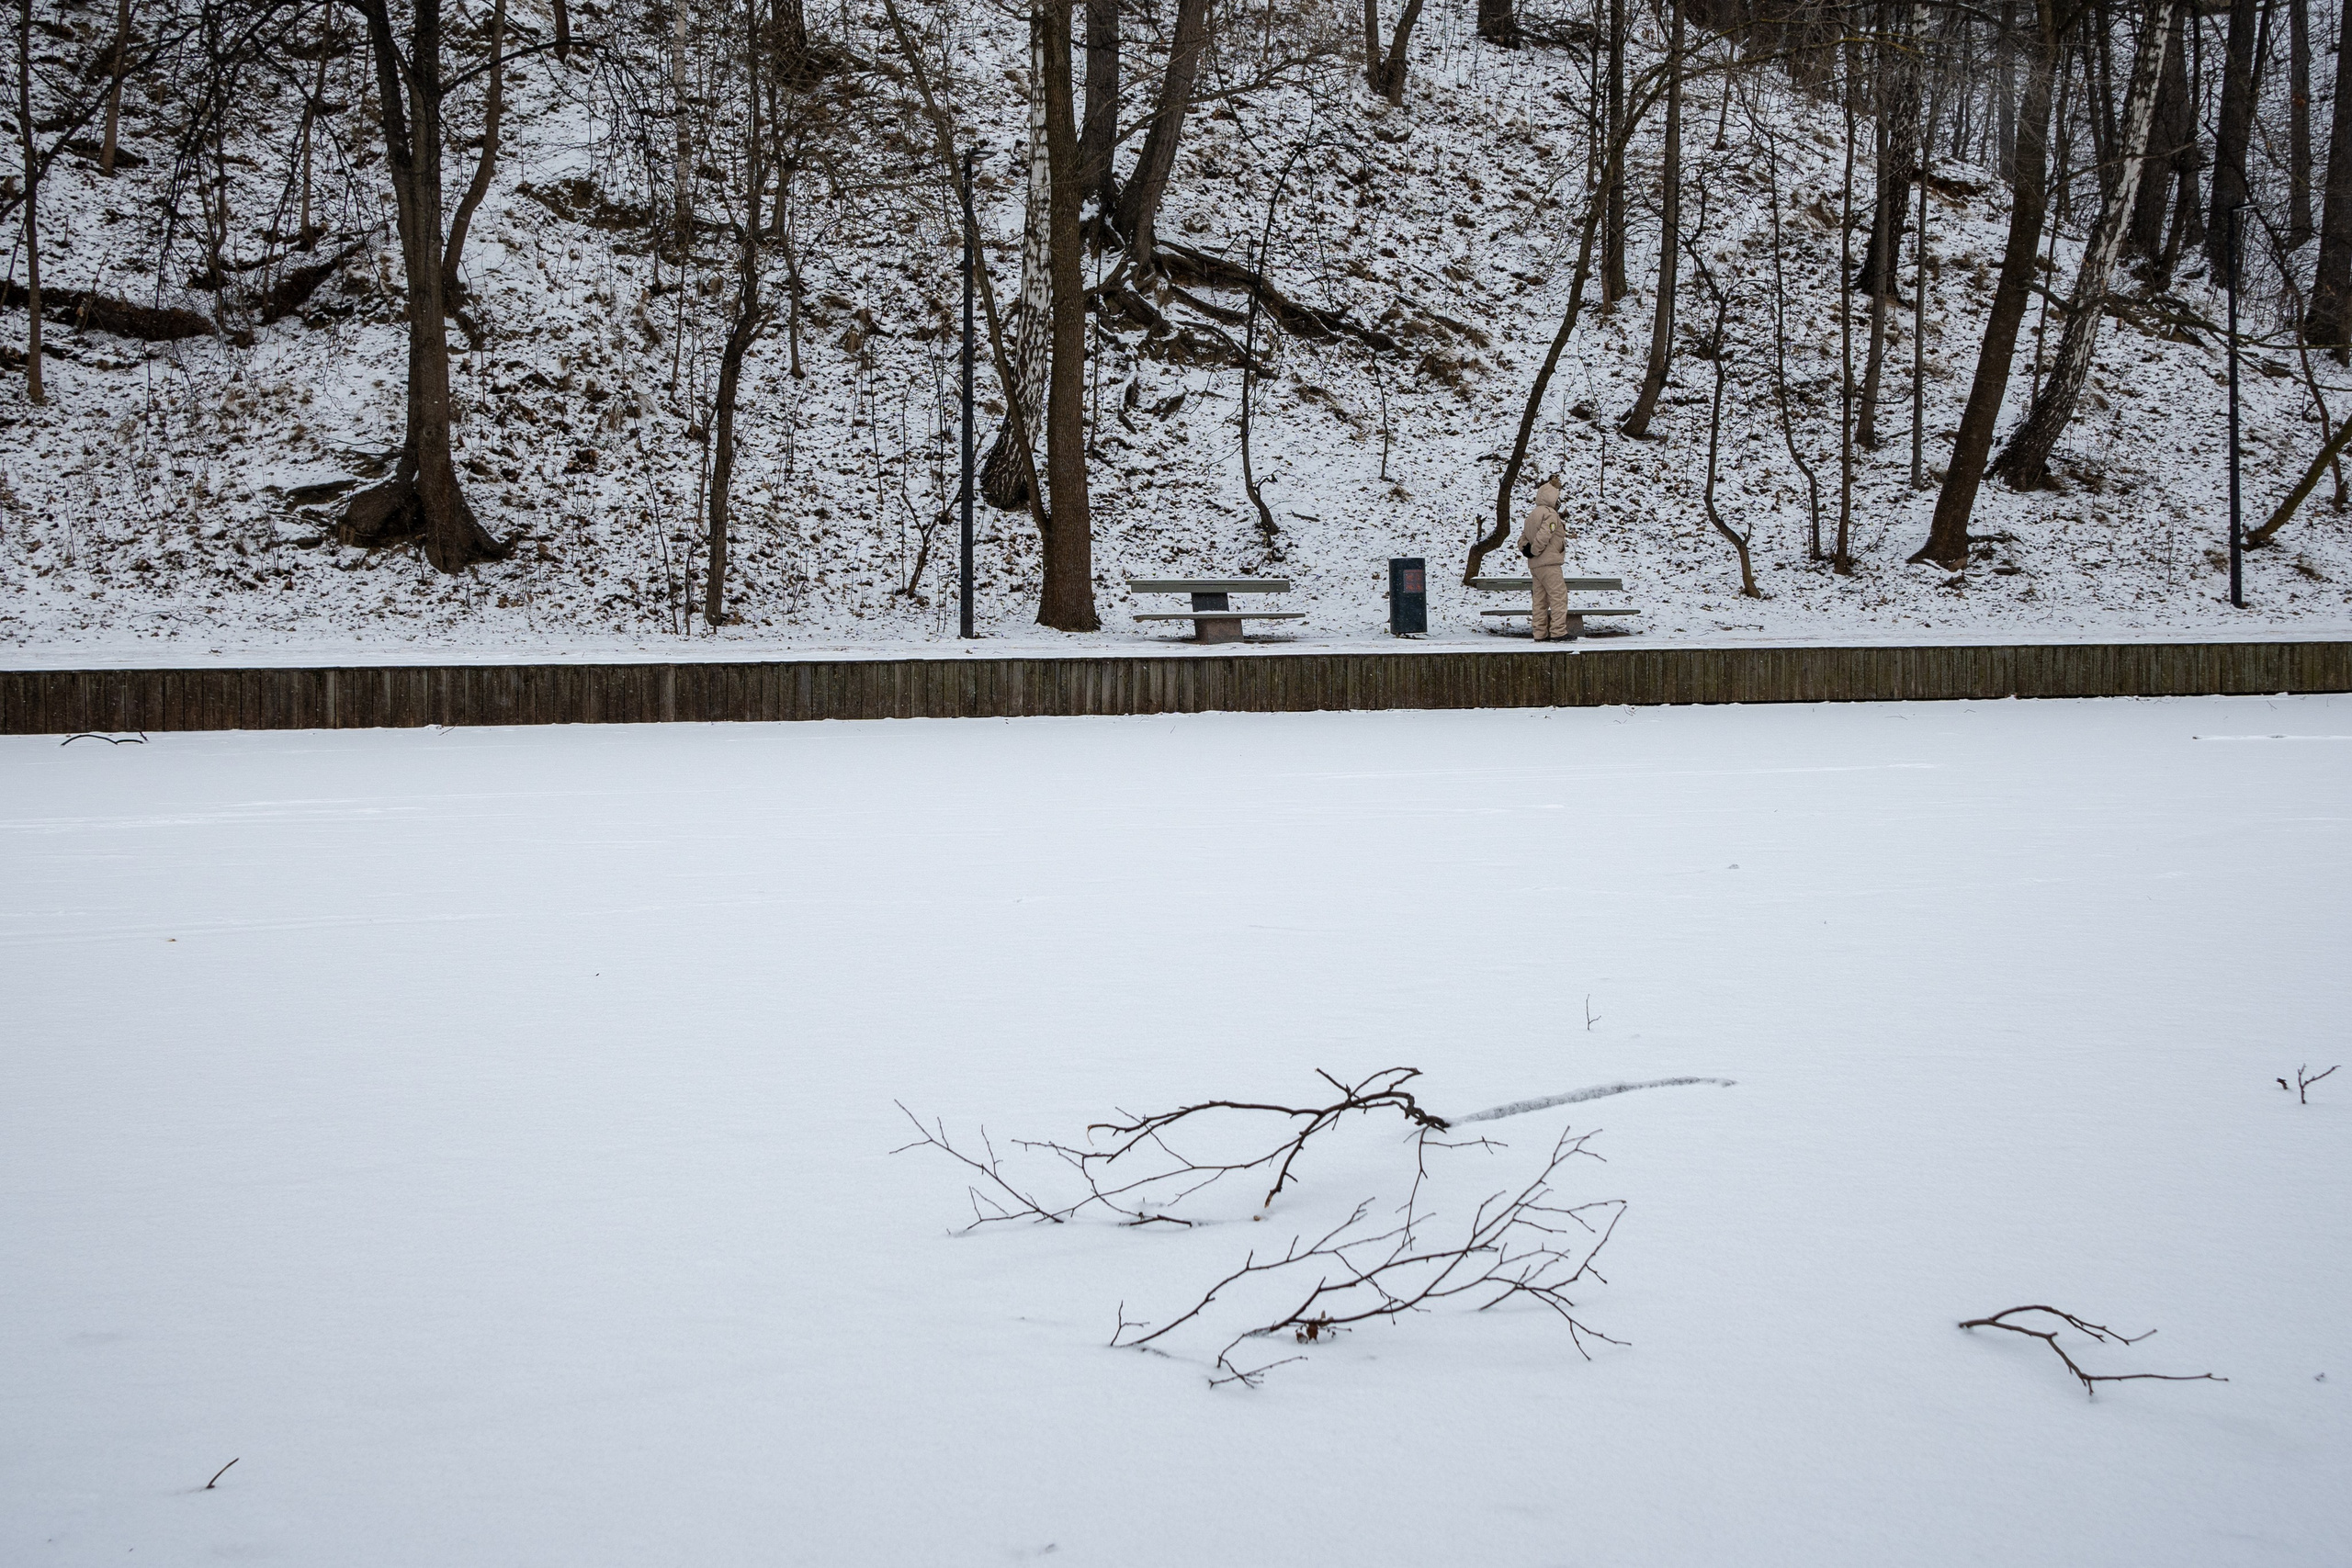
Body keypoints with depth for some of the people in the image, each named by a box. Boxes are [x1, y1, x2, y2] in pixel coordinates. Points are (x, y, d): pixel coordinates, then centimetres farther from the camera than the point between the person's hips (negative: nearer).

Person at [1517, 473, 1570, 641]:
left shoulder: (1532, 514, 21)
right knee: (1559, 595, -8)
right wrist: (1534, 551, -10)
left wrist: (1525, 549, 4)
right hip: (1549, 563, -9)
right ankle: (1558, 631, -15)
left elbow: (1523, 537, 20)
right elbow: (1544, 535, -22)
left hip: (1534, 565, 9)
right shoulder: (1550, 514, -10)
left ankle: (1540, 633, 9)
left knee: (1540, 598, 9)